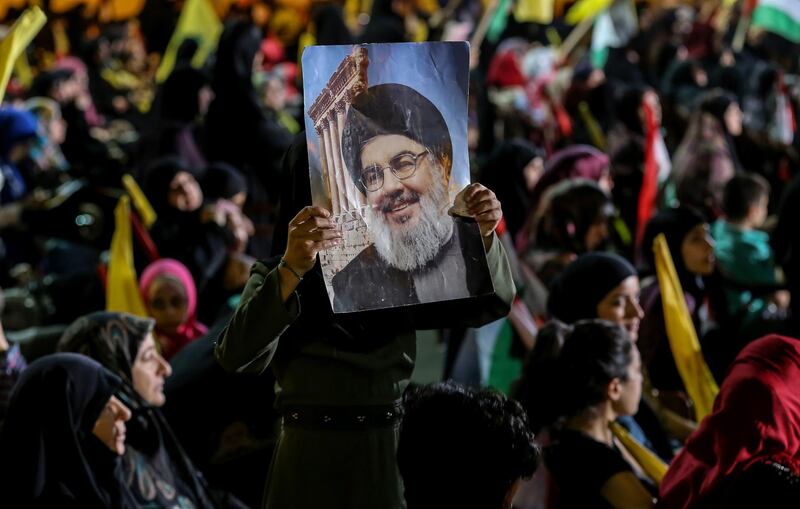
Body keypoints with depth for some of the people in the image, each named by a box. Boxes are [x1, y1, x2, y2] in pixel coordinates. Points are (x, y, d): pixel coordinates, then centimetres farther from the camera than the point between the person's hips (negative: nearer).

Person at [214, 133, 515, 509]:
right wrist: (292, 270, -36)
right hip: (312, 465, -3)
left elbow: (489, 305, -1)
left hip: (394, 462, 3)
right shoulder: (275, 277, -3)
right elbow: (237, 357, -22)